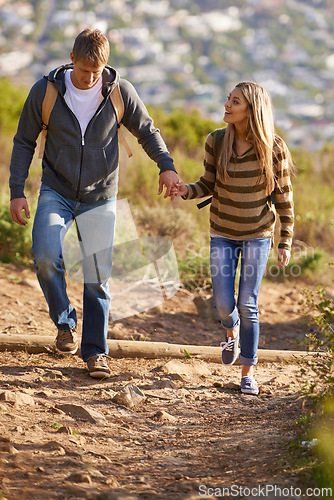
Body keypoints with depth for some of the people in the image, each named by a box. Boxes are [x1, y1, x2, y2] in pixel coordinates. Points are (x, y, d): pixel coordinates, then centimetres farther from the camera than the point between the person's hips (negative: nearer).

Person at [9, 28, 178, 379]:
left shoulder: (120, 91, -6)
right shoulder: (45, 91, -7)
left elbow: (147, 132, 5)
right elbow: (24, 142, 2)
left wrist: (166, 166, -13)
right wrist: (17, 191, -4)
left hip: (99, 197, 0)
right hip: (56, 191, 0)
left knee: (97, 277, -2)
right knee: (45, 255, -23)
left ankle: (95, 351, 11)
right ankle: (64, 321, 1)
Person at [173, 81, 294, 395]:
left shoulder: (274, 149, -15)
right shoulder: (216, 141, -11)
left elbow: (283, 197, -6)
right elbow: (209, 184, 2)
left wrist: (285, 243, -4)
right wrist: (187, 191, -19)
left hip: (258, 234, -2)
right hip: (223, 233, 2)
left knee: (248, 305, -4)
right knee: (224, 304, -3)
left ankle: (247, 372, 12)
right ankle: (231, 331, 35)